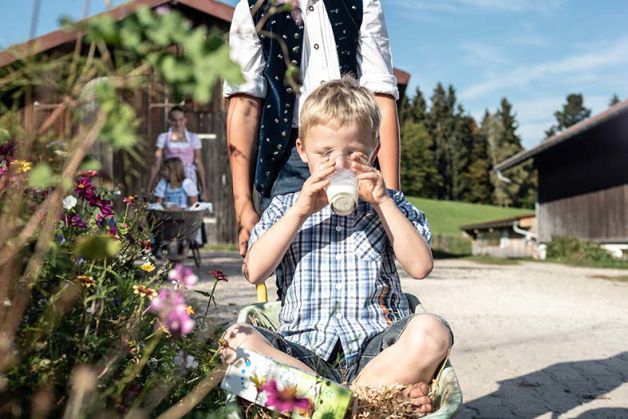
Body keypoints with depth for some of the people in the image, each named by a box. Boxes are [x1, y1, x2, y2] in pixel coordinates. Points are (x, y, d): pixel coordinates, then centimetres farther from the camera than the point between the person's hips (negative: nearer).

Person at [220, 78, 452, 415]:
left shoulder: (388, 205, 13)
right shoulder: (285, 207, 14)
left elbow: (420, 266, -3)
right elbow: (254, 272, -2)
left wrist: (383, 202, -7)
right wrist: (300, 211, -9)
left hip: (374, 347, -1)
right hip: (304, 349, 1)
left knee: (432, 332, -30)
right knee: (237, 338, -28)